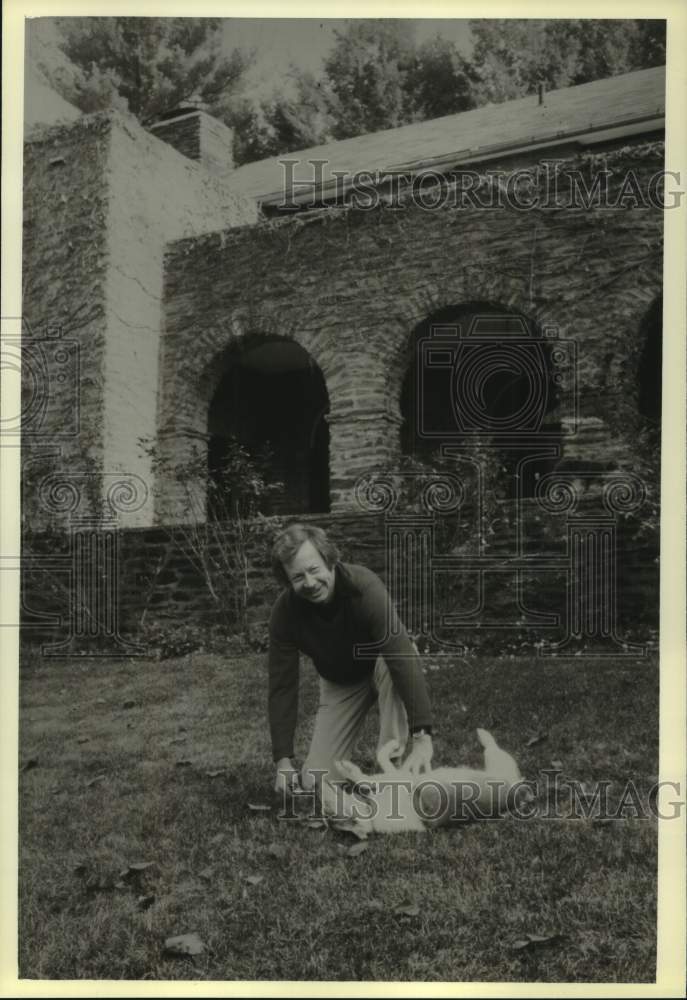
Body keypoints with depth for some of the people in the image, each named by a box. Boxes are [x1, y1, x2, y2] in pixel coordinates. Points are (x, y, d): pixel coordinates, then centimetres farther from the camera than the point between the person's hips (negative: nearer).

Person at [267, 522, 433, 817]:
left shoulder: (363, 586, -36)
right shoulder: (285, 611, -25)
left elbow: (403, 658, -42)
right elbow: (282, 686, -18)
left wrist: (422, 738, -49)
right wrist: (283, 760, -20)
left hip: (381, 664, -2)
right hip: (339, 682, 3)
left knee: (394, 670, -40)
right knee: (314, 779, -10)